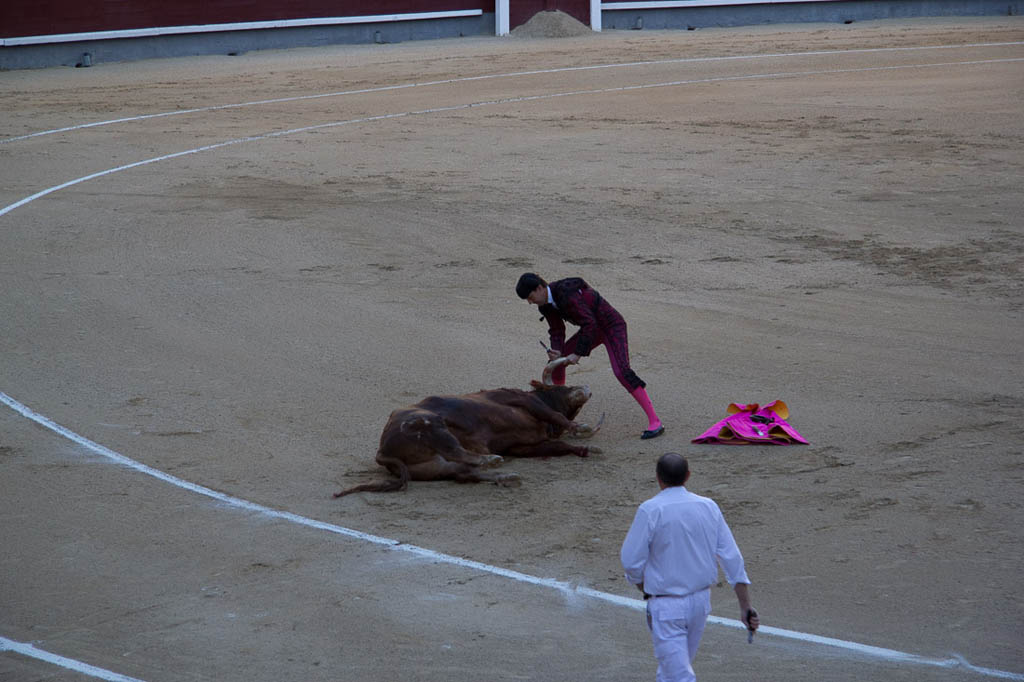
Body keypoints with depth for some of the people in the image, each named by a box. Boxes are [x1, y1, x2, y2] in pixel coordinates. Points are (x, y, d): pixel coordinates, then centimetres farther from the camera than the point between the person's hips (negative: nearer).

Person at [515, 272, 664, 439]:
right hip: (594, 327, 9)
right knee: (557, 359, 8)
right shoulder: (546, 304, -3)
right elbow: (557, 331, -3)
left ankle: (655, 422, -22)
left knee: (621, 372, -24)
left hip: (612, 325, -9)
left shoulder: (566, 295, -32)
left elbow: (589, 323, -31)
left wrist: (578, 353, -29)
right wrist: (556, 351, -24)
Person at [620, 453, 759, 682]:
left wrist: (646, 589, 8)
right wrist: (746, 607, 0)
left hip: (666, 606, -6)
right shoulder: (708, 507, -2)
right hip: (701, 600, 6)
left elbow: (631, 561, -13)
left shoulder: (650, 511, -15)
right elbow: (732, 558, -3)